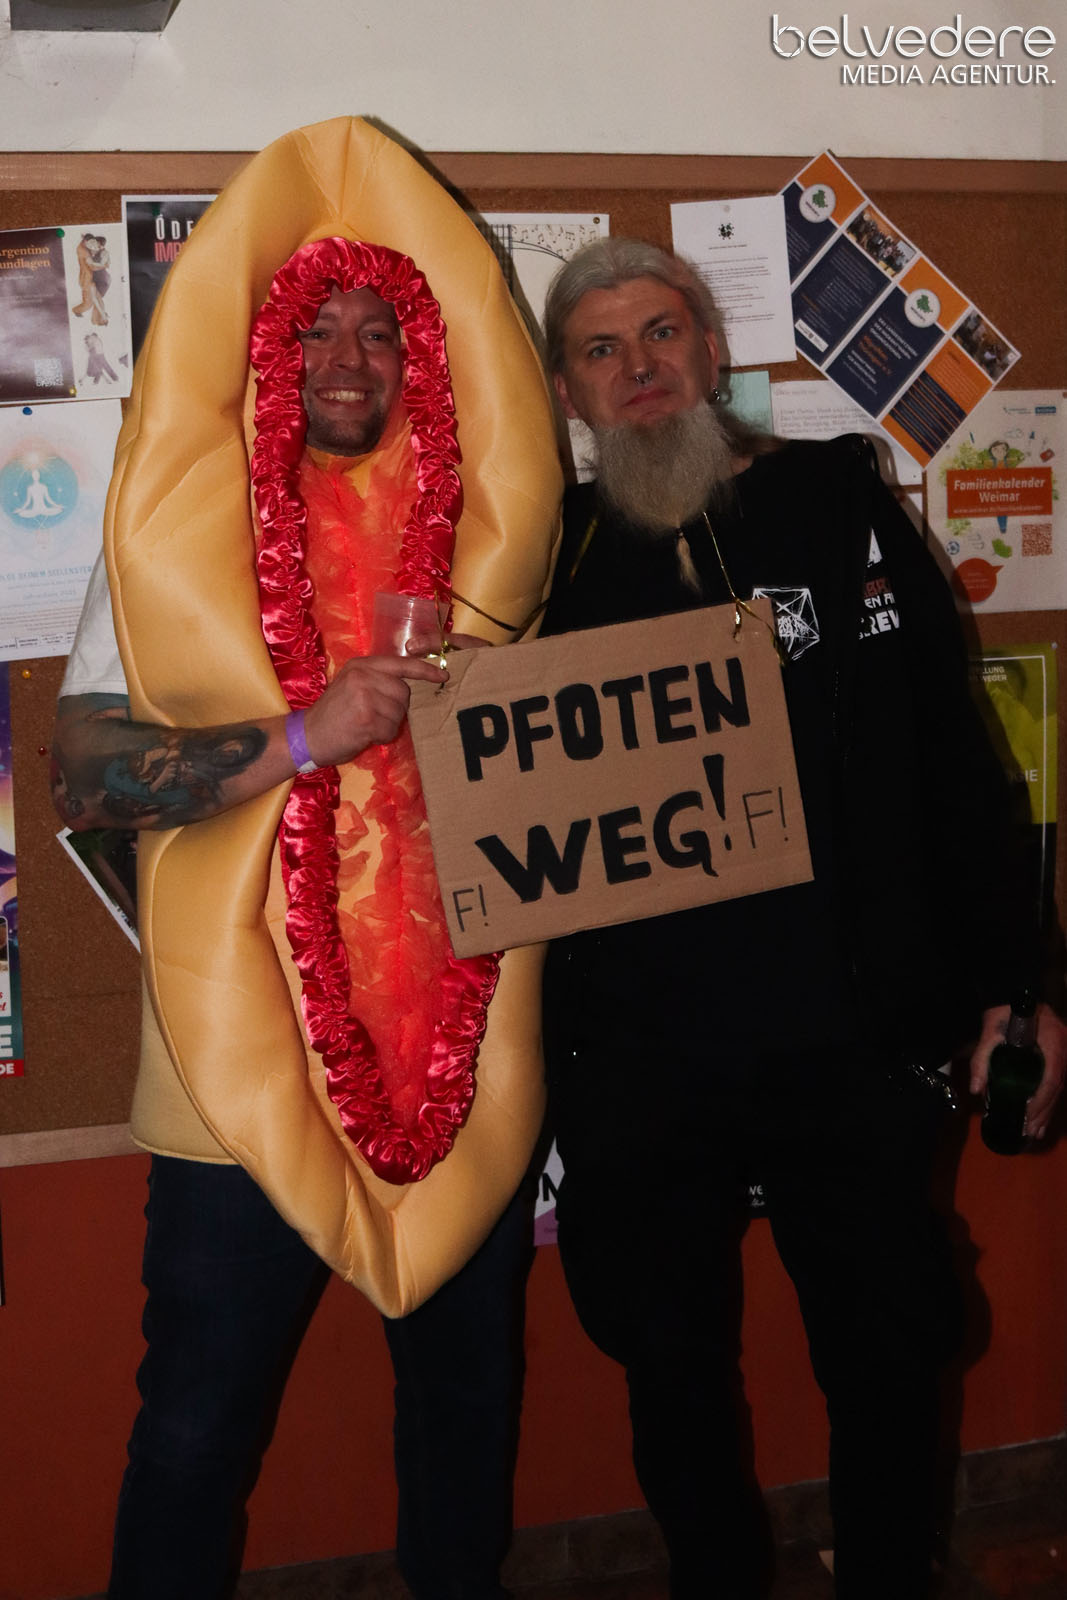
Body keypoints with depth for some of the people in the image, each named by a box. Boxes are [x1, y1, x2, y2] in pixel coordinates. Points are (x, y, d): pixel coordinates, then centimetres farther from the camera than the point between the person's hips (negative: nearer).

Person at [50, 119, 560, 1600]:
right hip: (248, 1073, -3)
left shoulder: (470, 533, 7)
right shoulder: (180, 537, -2)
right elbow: (84, 777, -11)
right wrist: (307, 734, -20)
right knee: (201, 1423, 9)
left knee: (469, 1396, 19)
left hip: (466, 1062, 4)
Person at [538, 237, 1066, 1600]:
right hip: (634, 1064, 1)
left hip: (850, 1040, 0)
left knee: (885, 1357, 12)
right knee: (674, 1367, 15)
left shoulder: (838, 502, 2)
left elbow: (951, 748, 2)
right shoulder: (547, 558, 3)